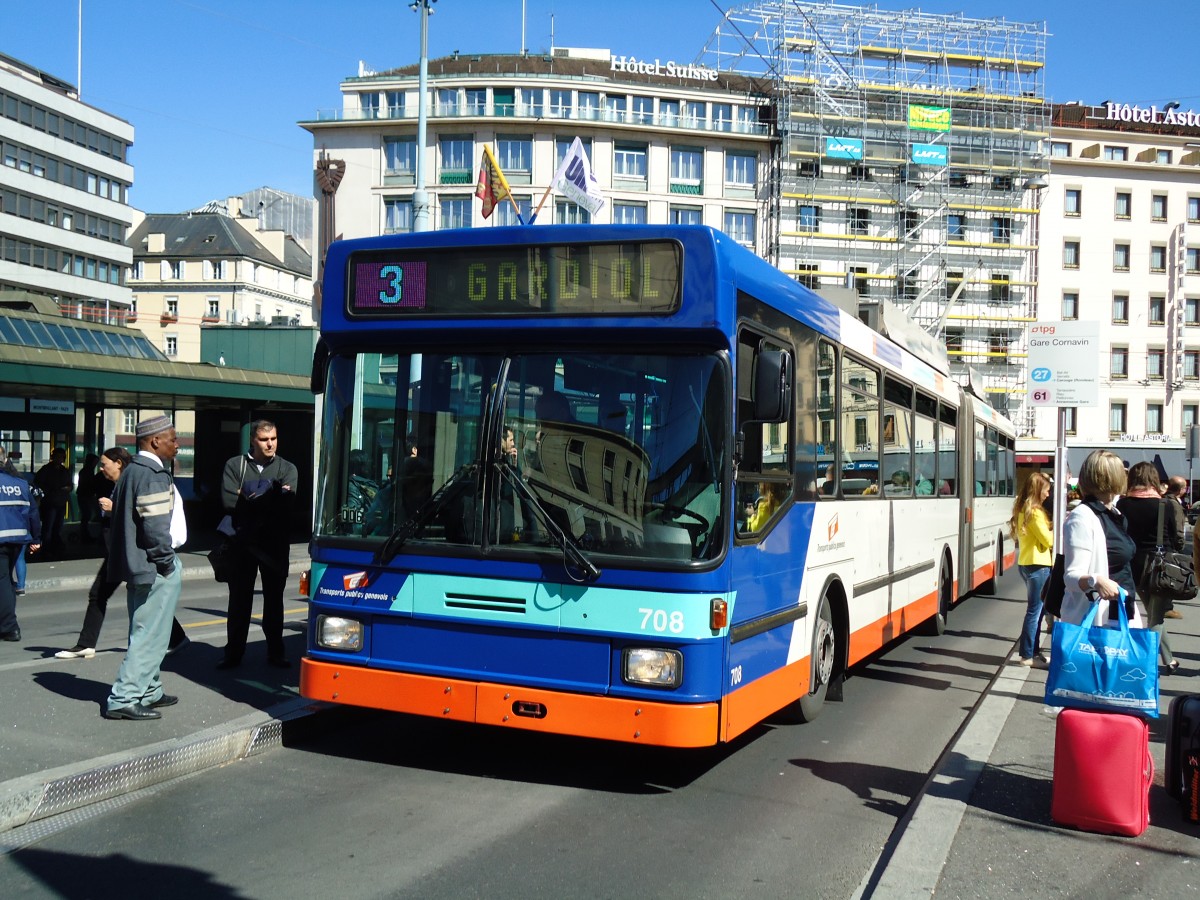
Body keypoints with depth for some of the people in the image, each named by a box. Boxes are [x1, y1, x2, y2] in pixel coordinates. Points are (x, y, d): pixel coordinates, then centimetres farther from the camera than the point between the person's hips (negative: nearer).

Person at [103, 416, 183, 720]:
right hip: (156, 569, -10)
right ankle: (123, 699, -3)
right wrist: (167, 561, -13)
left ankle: (148, 691, 28)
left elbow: (118, 517, 19)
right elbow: (155, 527, -24)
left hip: (137, 565, 10)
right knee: (149, 635, -5)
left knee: (145, 633, 18)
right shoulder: (153, 475, -18)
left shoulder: (131, 471, 13)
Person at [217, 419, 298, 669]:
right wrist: (269, 500, -12)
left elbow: (287, 504, -13)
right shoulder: (235, 465, 3)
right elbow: (229, 501, -12)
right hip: (243, 543, 0)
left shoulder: (287, 469, 4)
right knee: (239, 599, 6)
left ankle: (275, 651, 18)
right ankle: (234, 653, 14)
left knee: (274, 598, 9)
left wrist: (250, 498, -14)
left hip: (275, 544, 0)